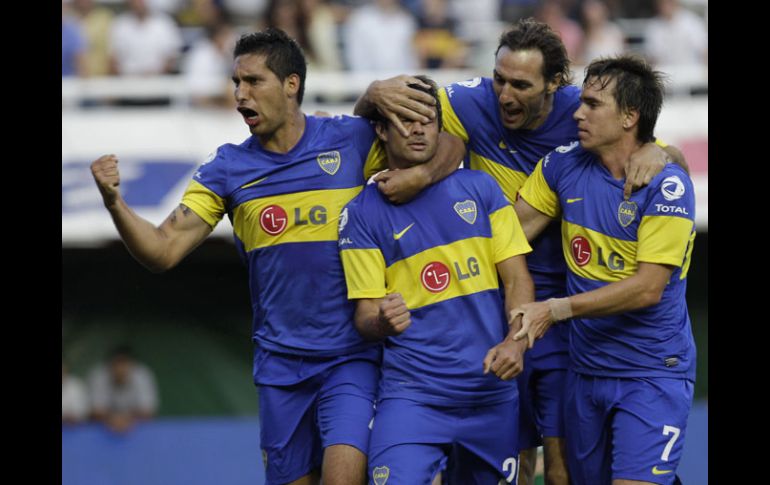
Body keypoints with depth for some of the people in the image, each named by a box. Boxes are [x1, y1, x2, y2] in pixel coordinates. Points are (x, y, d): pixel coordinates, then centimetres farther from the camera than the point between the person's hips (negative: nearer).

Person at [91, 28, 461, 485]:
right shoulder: (227, 168, 4)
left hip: (351, 357, -3)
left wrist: (420, 174, -15)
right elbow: (163, 251, -2)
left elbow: (449, 142, 6)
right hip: (281, 362, 3)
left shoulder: (351, 140, -2)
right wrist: (114, 201, -18)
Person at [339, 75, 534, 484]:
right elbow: (366, 317, -1)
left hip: (493, 391, 3)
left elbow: (517, 279, 5)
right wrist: (383, 322, -25)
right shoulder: (362, 214, 1)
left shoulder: (480, 189, 8)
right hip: (412, 395, -3)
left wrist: (514, 342, -13)